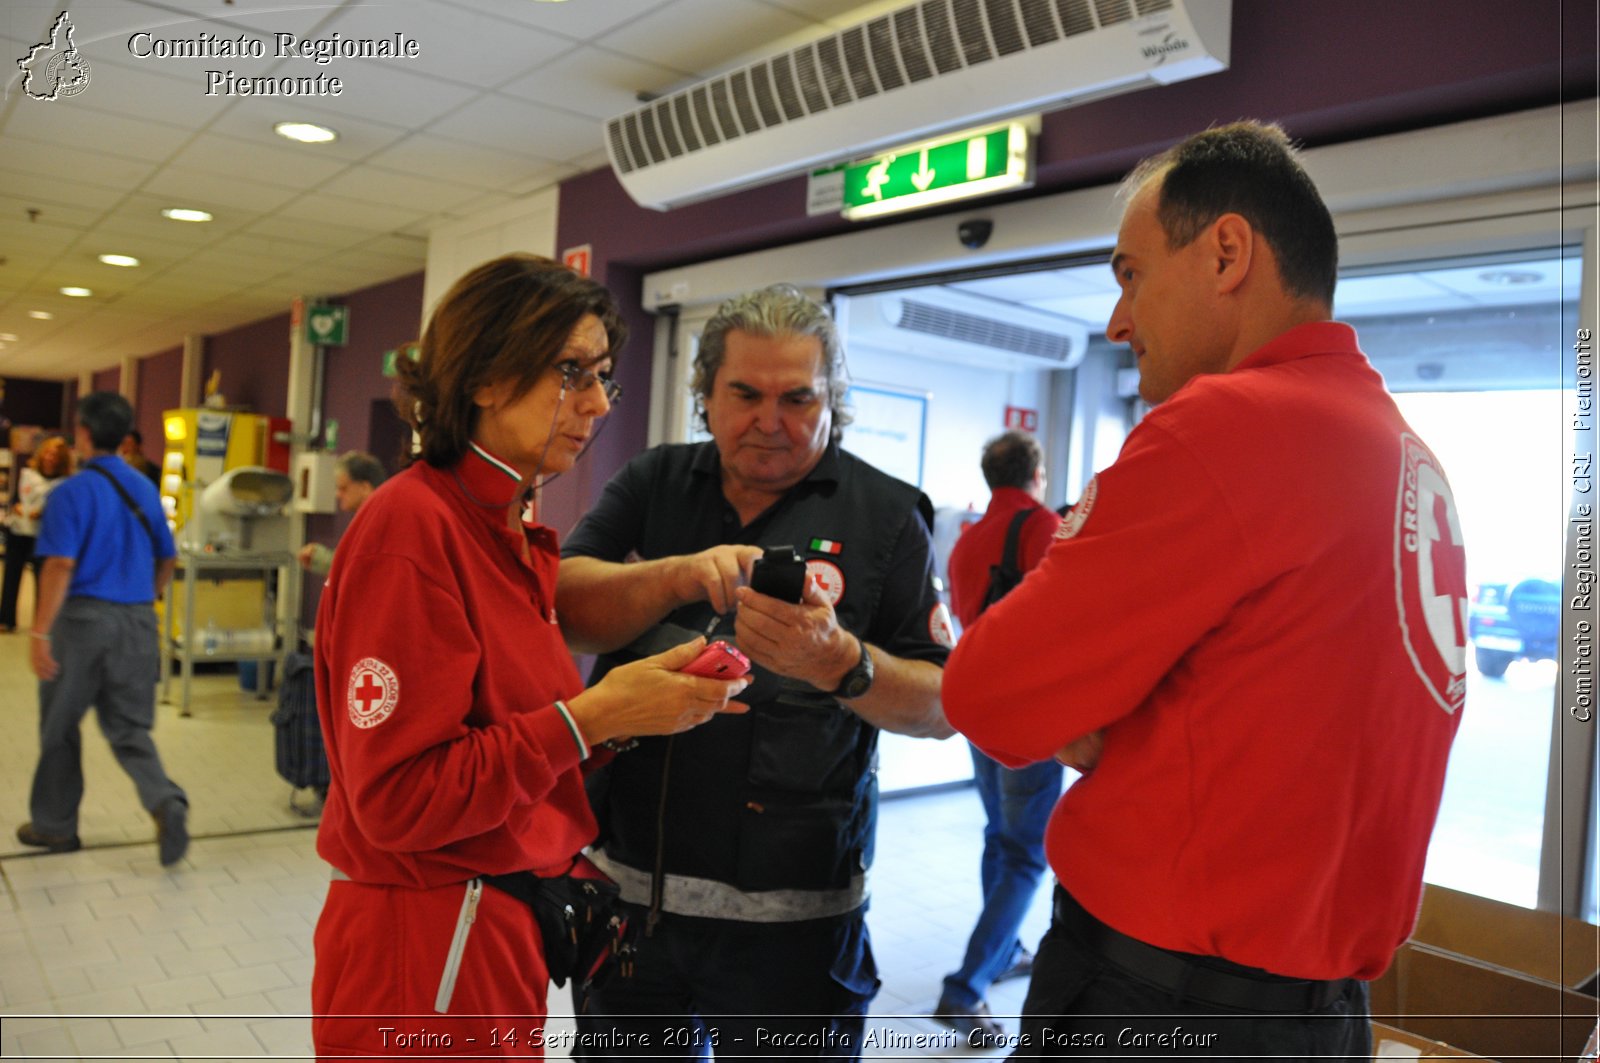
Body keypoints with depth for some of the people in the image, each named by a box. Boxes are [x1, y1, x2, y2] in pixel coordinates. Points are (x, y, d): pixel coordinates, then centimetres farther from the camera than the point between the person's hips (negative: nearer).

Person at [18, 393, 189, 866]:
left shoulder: (72, 492, -10)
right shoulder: (145, 489, 8)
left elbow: (60, 566, -17)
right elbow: (167, 560, 13)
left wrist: (40, 632, -15)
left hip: (85, 616, -5)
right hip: (138, 622, 5)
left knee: (60, 725, 13)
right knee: (130, 728, 9)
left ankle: (54, 825, 26)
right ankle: (165, 801, -14)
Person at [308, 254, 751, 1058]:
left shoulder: (521, 535, 4)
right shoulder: (413, 525, -18)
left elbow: (527, 733, 8)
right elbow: (398, 796, -21)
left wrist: (639, 704, -5)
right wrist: (593, 715, -22)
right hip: (423, 957, -7)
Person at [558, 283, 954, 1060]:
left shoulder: (885, 515, -2)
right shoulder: (652, 485, 6)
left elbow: (944, 706, -5)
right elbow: (565, 605, -8)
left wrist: (841, 663, -24)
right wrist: (682, 575, -24)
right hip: (627, 885, 3)